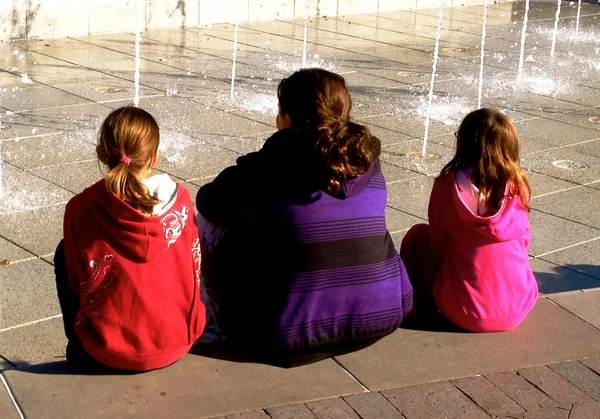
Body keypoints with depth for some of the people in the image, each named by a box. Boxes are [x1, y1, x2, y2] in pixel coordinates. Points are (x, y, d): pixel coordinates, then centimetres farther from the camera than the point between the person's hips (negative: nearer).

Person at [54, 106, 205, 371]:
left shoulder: (81, 209, -14)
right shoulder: (180, 200, -8)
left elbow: (78, 284, -2)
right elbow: (194, 270, 3)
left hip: (108, 352, -2)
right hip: (178, 341, 2)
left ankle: (78, 349, 34)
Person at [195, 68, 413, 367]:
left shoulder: (264, 170, -13)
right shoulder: (367, 162, 2)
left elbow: (207, 202, 4)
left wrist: (250, 210, 26)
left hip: (290, 334, -5)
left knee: (214, 226, 12)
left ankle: (231, 321, 27)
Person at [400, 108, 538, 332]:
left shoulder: (447, 185, -13)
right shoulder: (518, 187, -6)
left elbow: (438, 246, -3)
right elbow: (523, 240, 8)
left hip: (463, 312, -2)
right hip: (517, 308, 3)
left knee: (417, 234, 18)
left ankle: (424, 304, 25)